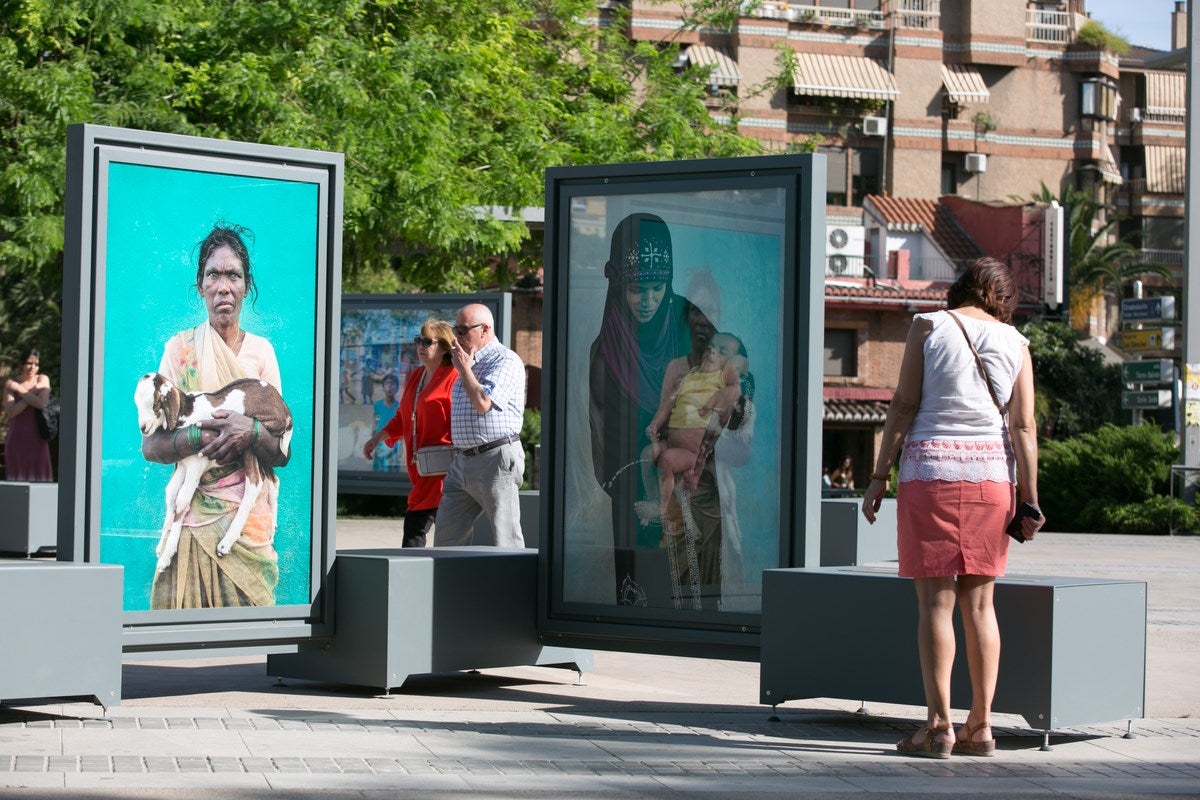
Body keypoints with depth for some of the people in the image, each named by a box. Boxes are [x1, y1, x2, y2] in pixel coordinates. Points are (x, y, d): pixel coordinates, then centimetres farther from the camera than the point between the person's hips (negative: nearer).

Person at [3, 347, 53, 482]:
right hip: (17, 439, 0)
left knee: (38, 478, -4)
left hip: (37, 437, 0)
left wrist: (19, 388, -7)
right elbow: (11, 412, -9)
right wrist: (33, 392, -11)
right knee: (16, 480, -3)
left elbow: (42, 403, -12)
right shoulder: (10, 383, 2)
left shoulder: (43, 380, 4)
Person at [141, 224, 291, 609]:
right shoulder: (181, 347, 6)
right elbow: (150, 444, -1)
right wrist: (199, 437, -18)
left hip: (251, 520, 1)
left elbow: (282, 453, 5)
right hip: (193, 518, -1)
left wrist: (251, 432, -16)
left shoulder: (261, 351, 9)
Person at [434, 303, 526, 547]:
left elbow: (483, 403, -22)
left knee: (506, 538, -7)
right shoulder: (470, 362, 20)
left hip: (495, 459, -9)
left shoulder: (506, 361, -9)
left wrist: (464, 368, -11)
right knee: (447, 535, 7)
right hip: (463, 460, 9)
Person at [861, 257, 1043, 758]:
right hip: (991, 475, 3)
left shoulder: (928, 326, 1)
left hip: (930, 471, -3)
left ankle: (938, 727, -7)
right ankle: (980, 727, 8)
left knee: (935, 601, -3)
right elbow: (1023, 427, 1)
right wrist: (1030, 501, 2)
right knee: (979, 602, 8)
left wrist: (879, 476, -2)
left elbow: (903, 405, -4)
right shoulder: (1014, 343, 7)